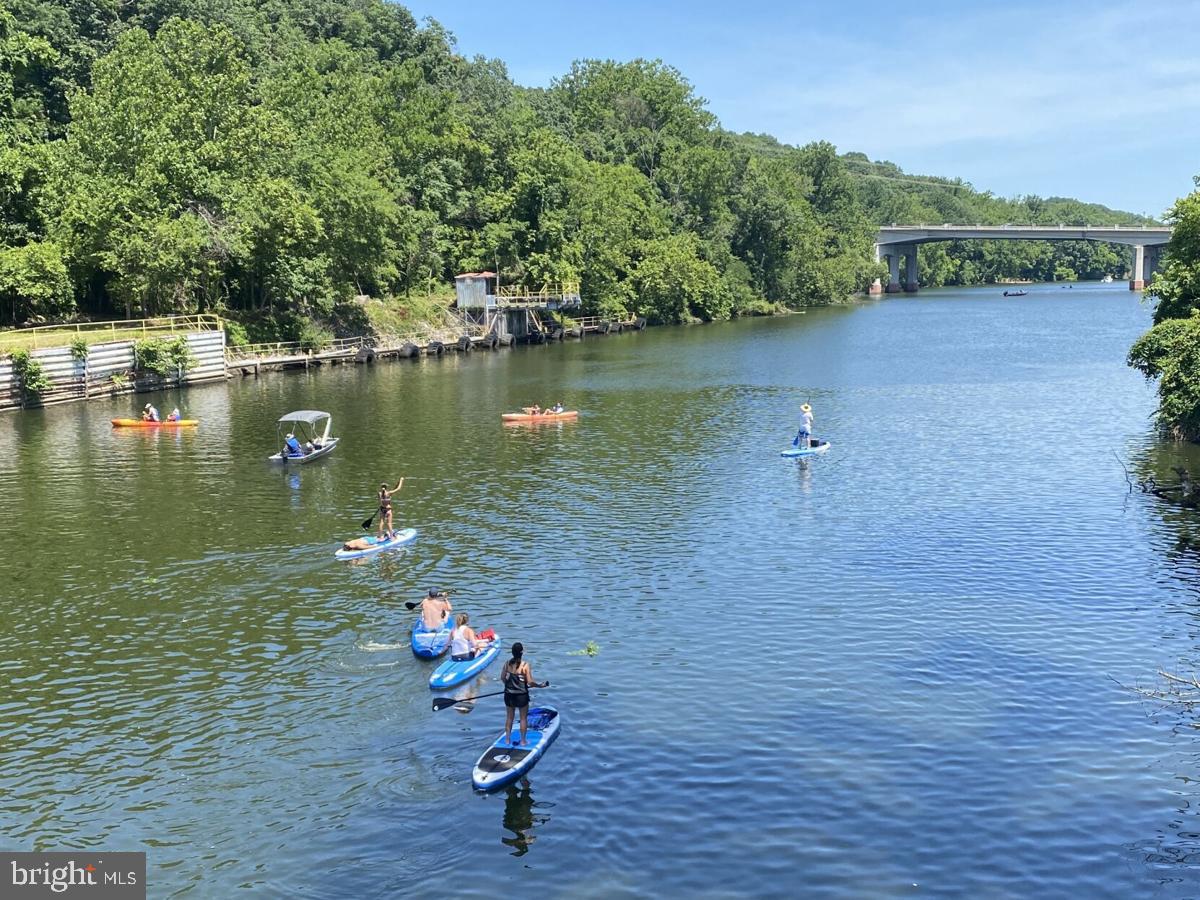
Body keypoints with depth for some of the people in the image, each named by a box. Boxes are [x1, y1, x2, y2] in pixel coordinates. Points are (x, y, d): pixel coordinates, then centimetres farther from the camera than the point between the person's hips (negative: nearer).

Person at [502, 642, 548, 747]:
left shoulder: (507, 663, -7)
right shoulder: (525, 665, -18)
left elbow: (502, 678, 2)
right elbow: (530, 682, -17)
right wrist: (540, 685, -1)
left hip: (509, 694, 3)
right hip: (522, 695, -3)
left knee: (509, 717, 19)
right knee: (523, 718, 13)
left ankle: (507, 739, 27)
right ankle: (523, 741, 20)